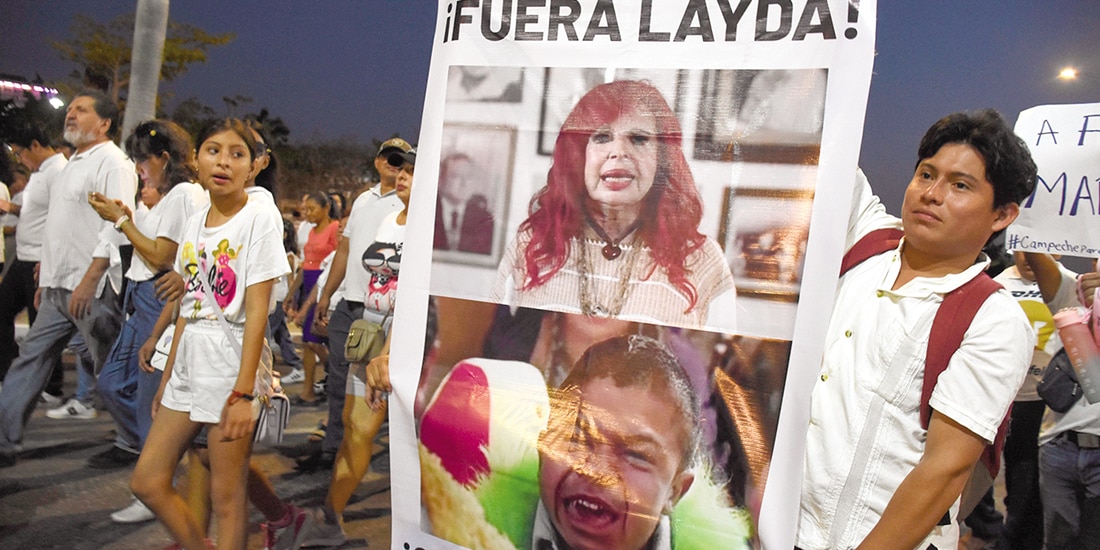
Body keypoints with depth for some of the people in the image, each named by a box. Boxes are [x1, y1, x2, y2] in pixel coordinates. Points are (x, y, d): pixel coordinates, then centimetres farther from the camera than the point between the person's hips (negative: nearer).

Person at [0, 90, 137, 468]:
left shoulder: (113, 162, -10)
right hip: (59, 288, 9)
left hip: (91, 288, -9)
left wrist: (89, 280, -25)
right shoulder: (74, 163, 20)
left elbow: (118, 223, -21)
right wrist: (47, 276, 21)